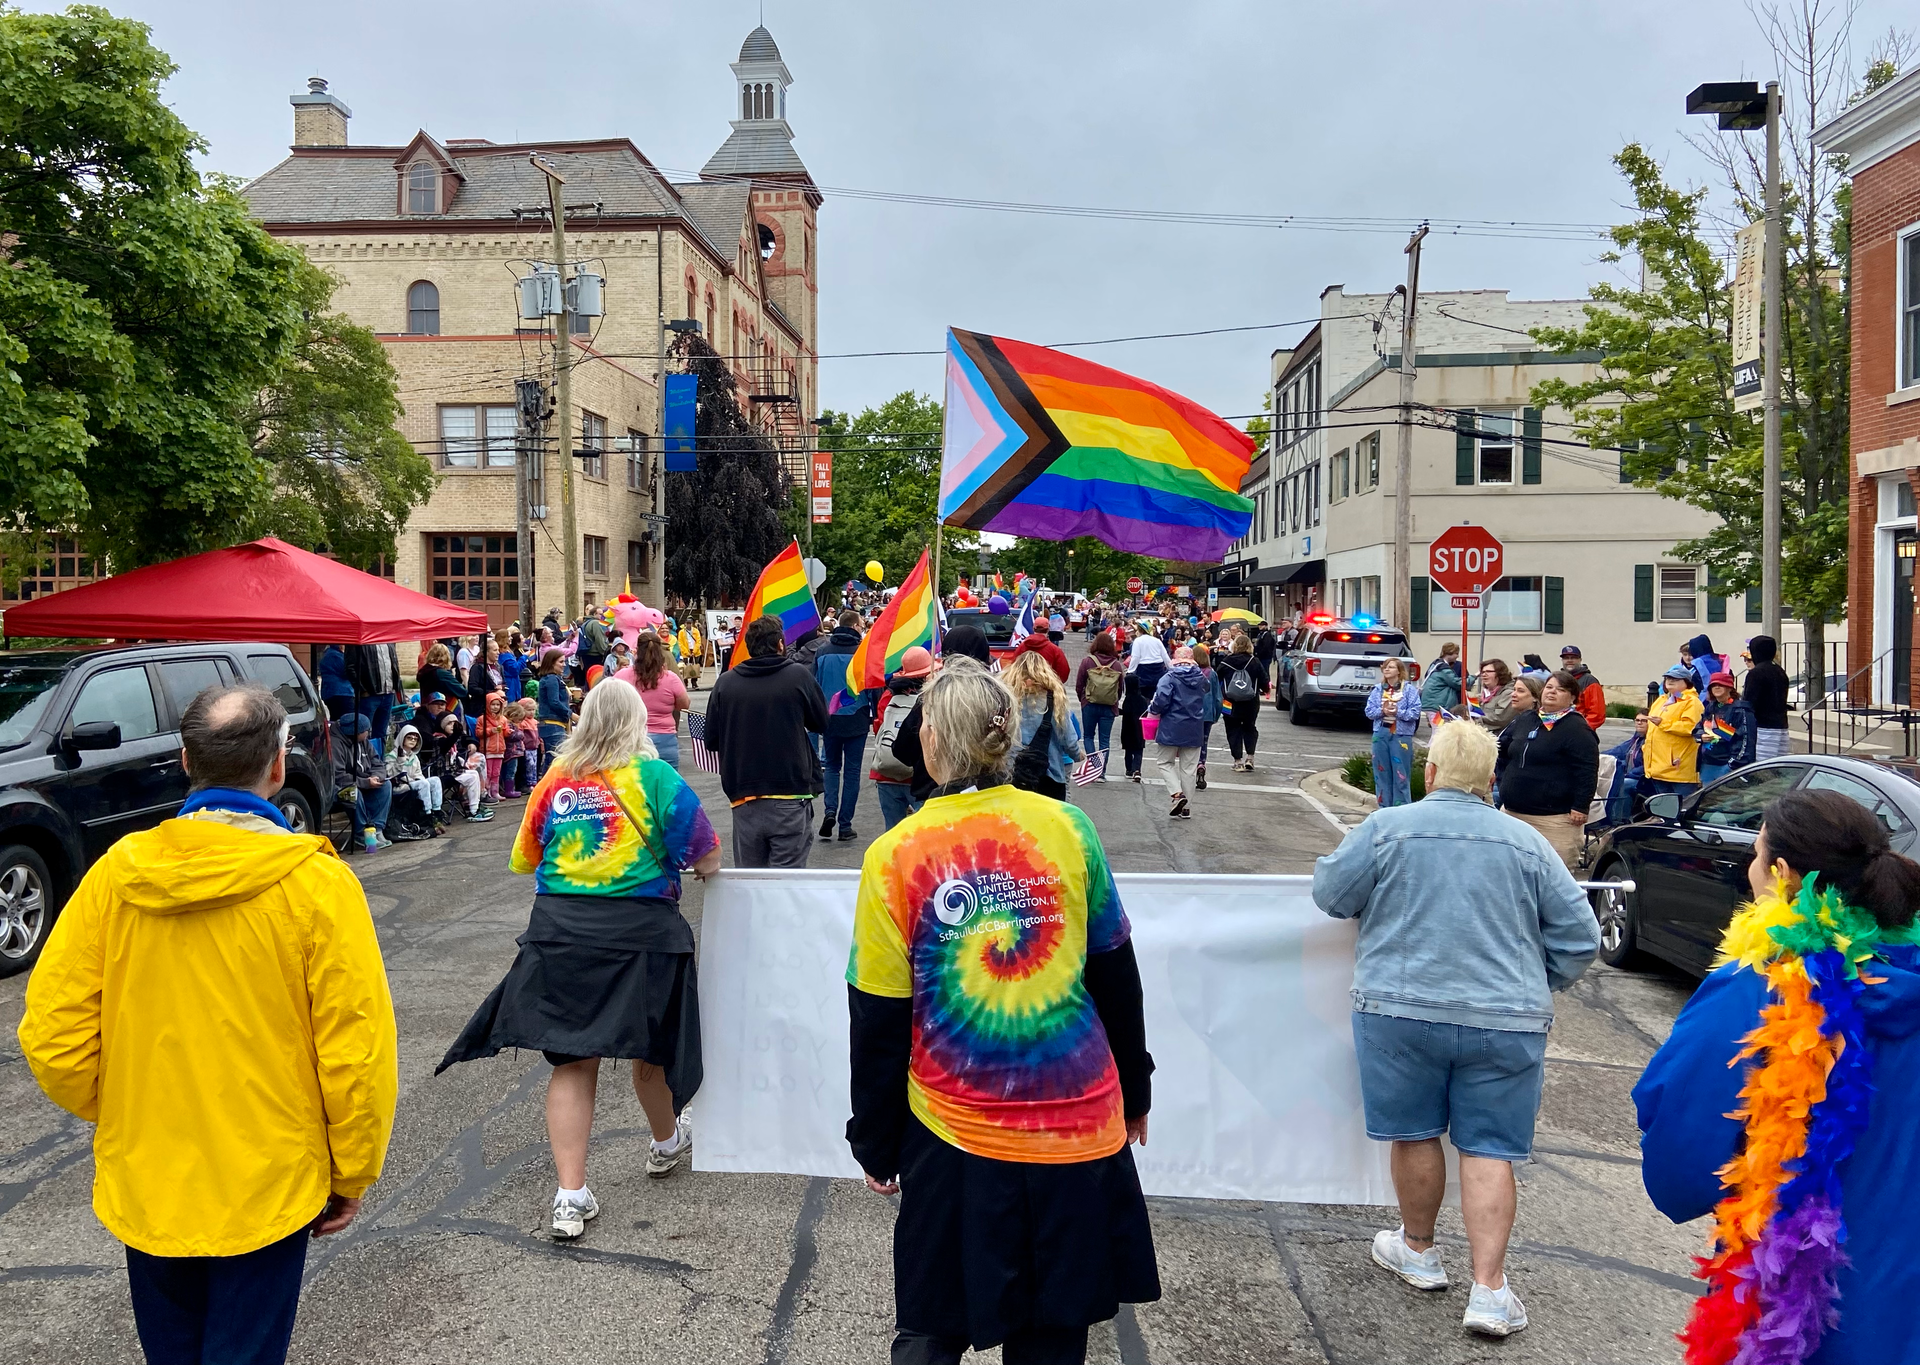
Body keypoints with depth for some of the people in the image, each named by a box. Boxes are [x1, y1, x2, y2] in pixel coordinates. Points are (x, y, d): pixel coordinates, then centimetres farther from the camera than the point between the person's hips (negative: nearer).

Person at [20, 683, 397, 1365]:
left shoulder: (118, 872, -8)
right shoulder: (317, 882, -17)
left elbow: (51, 1033, -3)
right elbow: (356, 1050, -15)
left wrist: (115, 1114, 15)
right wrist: (352, 1174, -1)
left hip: (143, 1184, 4)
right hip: (264, 1189, -4)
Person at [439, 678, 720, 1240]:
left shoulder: (556, 778, 4)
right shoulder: (654, 775, -7)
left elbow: (525, 859, 14)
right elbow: (706, 861, -7)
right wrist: (700, 866, 15)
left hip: (560, 930, 2)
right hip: (641, 928, -2)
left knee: (572, 1061, 8)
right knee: (650, 1047, 18)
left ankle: (571, 1196, 5)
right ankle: (666, 1142, 43)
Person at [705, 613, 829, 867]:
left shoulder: (725, 683, -1)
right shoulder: (798, 676, -6)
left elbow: (711, 741, 5)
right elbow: (821, 723, 7)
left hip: (744, 801, 3)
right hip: (790, 799, -3)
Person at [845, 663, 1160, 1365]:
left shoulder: (896, 856, -10)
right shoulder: (1067, 828, -5)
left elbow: (879, 1022, -5)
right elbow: (1116, 976, 4)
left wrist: (875, 1146, 8)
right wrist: (1134, 1091, 18)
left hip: (957, 1138, -2)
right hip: (1080, 1126, 2)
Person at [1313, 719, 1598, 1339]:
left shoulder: (1386, 828, -7)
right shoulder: (1527, 842, 2)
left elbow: (1330, 893, 3)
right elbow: (1579, 935, 6)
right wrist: (1535, 984, 21)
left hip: (1401, 1010, -1)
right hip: (1506, 1020, 1)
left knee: (1415, 1135, 15)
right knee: (1489, 1150, 8)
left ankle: (1417, 1249, 33)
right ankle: (1488, 1291, 7)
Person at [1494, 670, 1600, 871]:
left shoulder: (1576, 728, -8)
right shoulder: (1524, 721, 12)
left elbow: (1587, 771, -14)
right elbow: (1502, 750, 27)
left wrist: (1581, 806, -17)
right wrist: (1502, 779, 17)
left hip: (1553, 818, -7)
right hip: (1511, 810, 7)